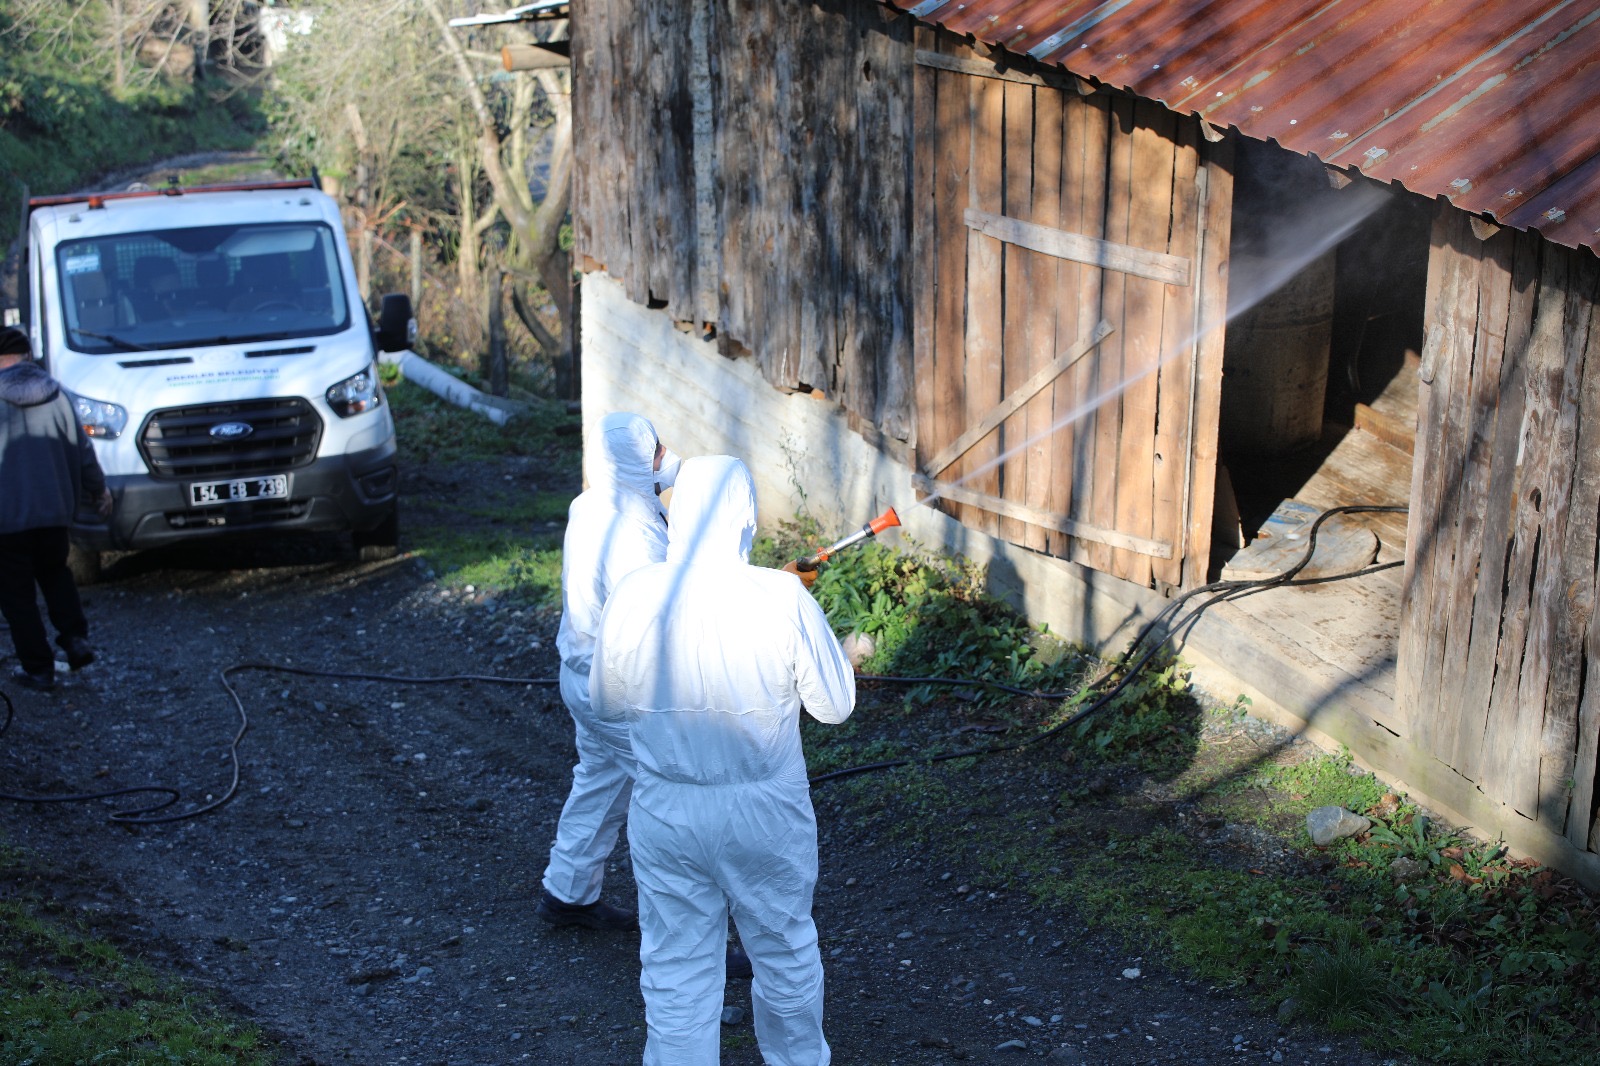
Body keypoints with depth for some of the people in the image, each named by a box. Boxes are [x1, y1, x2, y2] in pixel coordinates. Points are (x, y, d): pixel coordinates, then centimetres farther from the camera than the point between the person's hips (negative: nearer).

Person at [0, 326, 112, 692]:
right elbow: (82, 448, 8)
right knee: (54, 573, 24)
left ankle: (38, 668, 7)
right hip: (54, 509, 5)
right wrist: (98, 488, 21)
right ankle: (76, 638, 8)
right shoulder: (55, 394, 1)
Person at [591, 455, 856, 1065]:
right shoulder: (783, 598, -19)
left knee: (677, 970, 13)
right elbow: (834, 705, -8)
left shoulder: (633, 597, -13)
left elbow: (606, 705, 2)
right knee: (784, 951, 23)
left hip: (665, 810, 1)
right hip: (766, 810, 0)